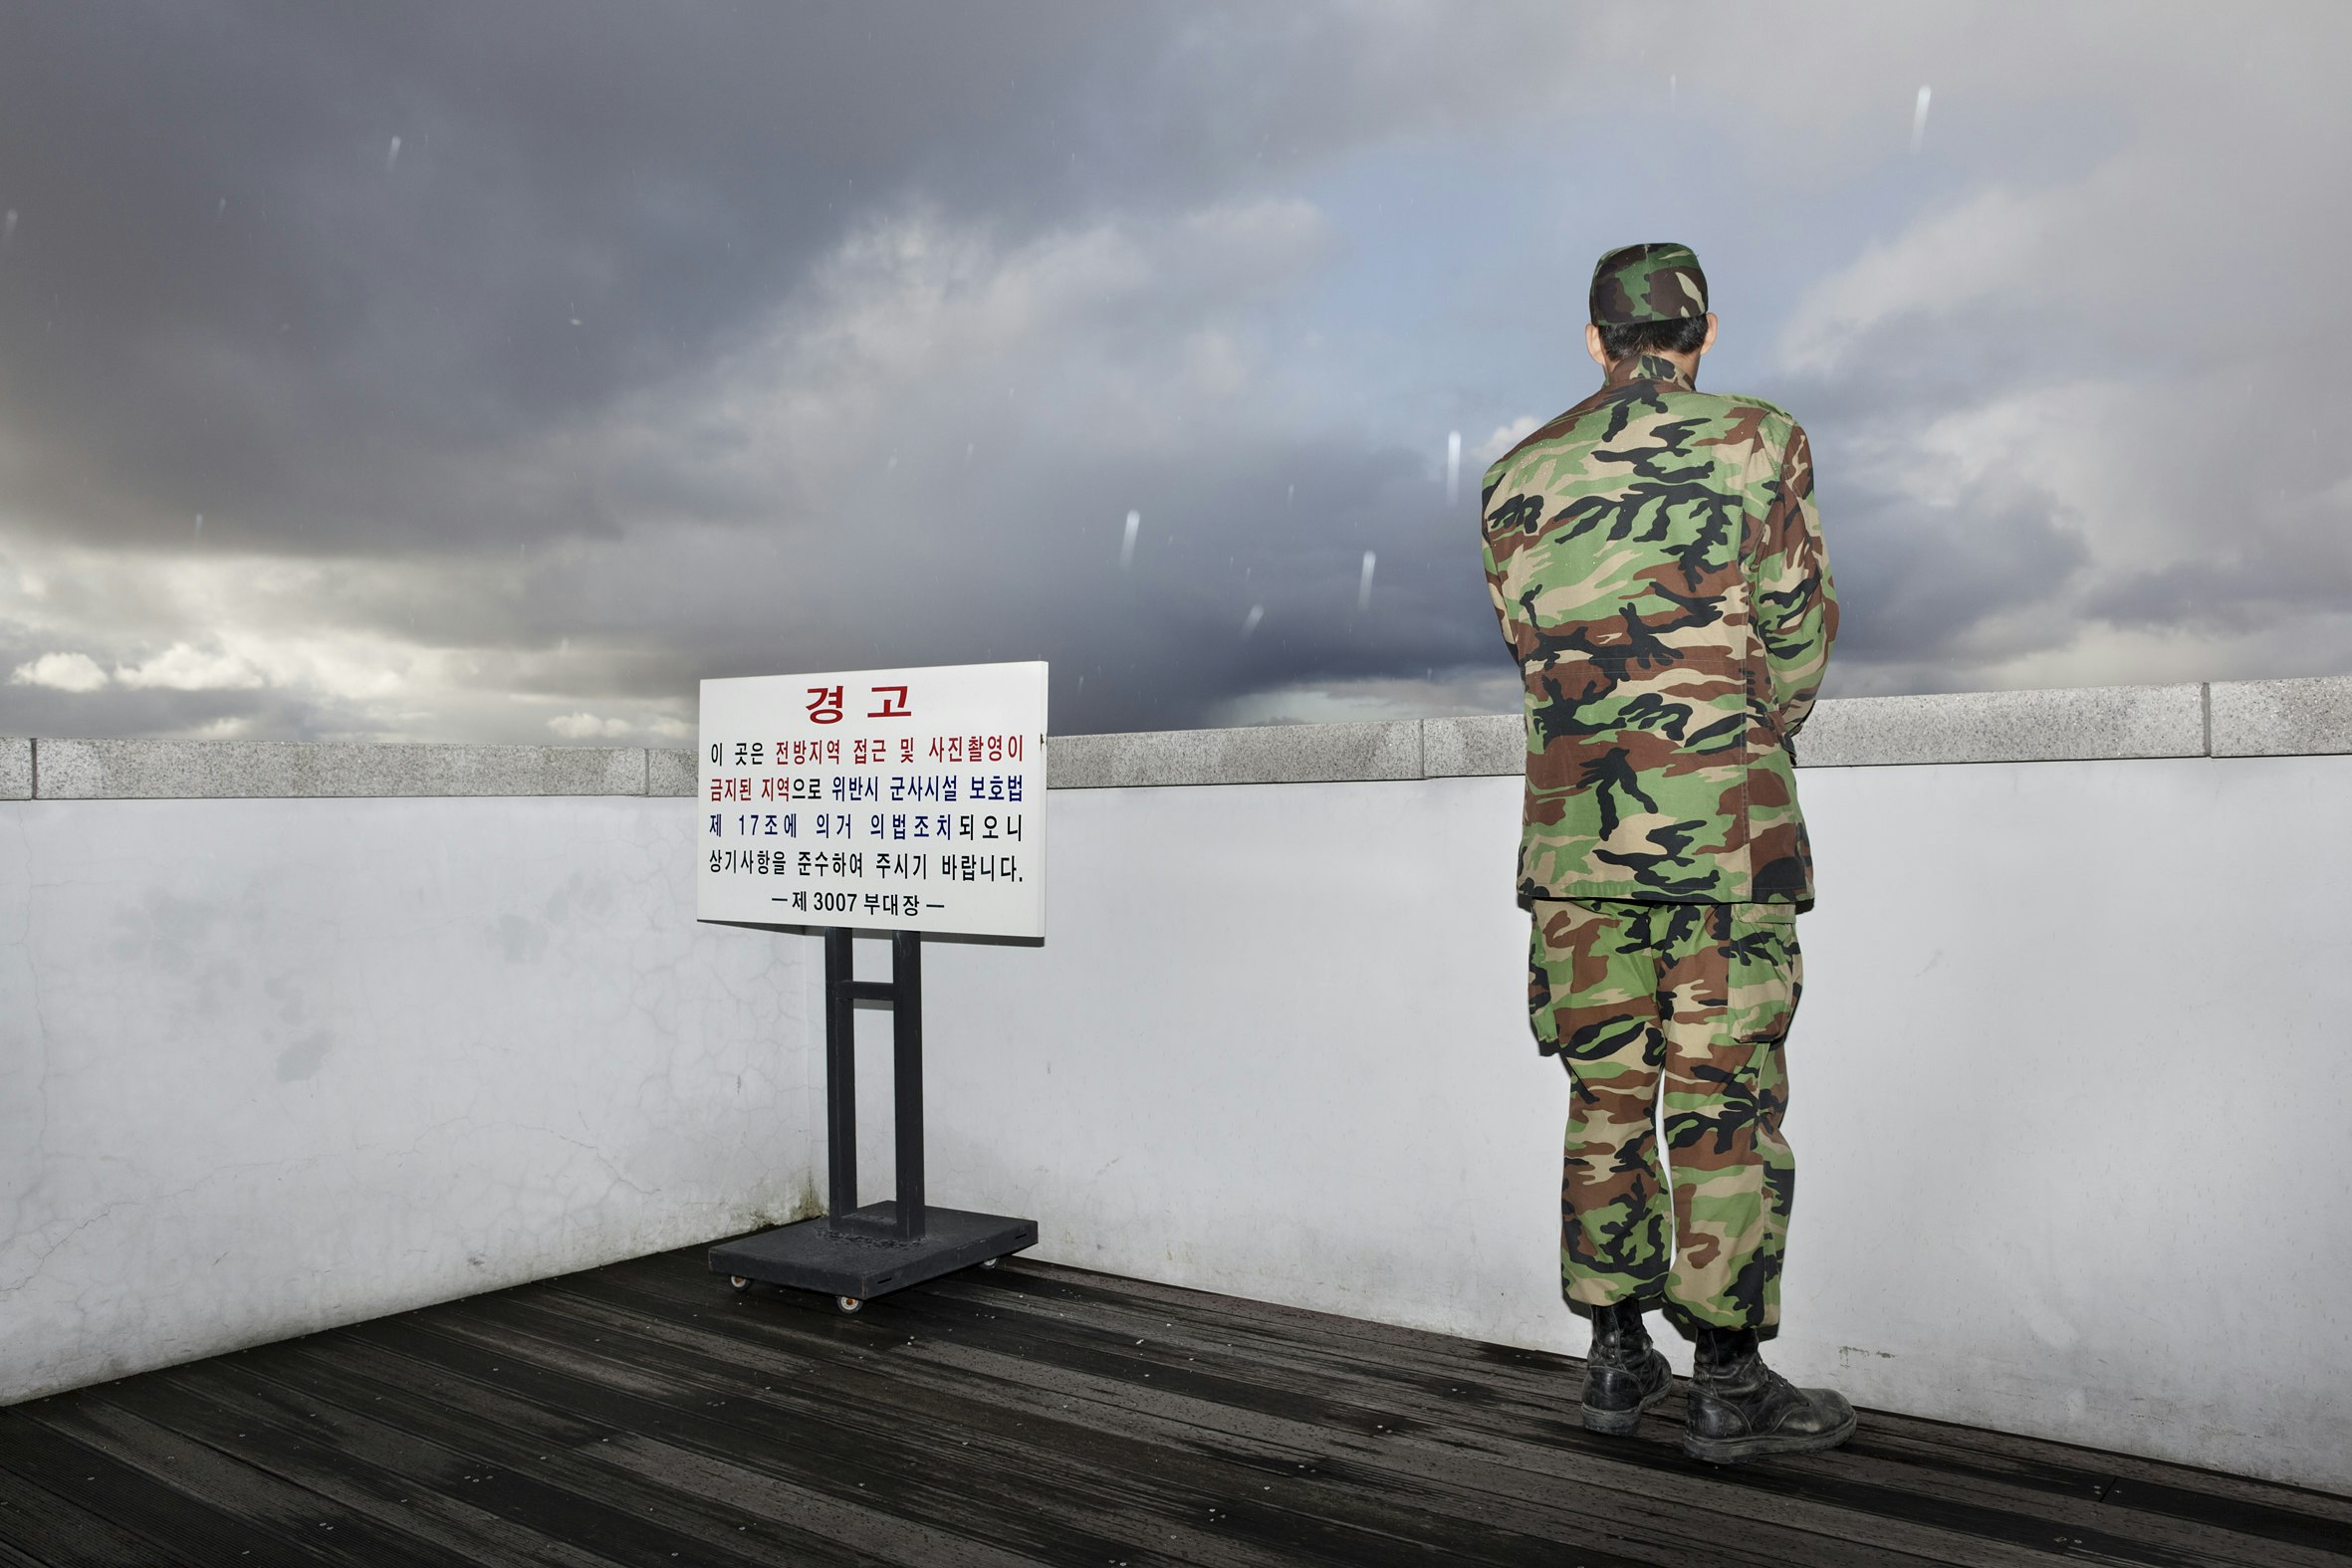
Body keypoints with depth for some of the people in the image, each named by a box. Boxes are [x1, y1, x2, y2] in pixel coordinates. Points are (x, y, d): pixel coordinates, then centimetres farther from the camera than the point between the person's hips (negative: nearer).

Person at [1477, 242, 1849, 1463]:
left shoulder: (1516, 476, 10)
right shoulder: (1757, 440, 1)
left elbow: (1525, 642, 13)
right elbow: (1797, 629, 1)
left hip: (1573, 821, 4)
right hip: (1723, 817, -3)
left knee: (1605, 1090, 11)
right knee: (1725, 1097, 1)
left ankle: (1614, 1358, 19)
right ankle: (1729, 1383, 7)